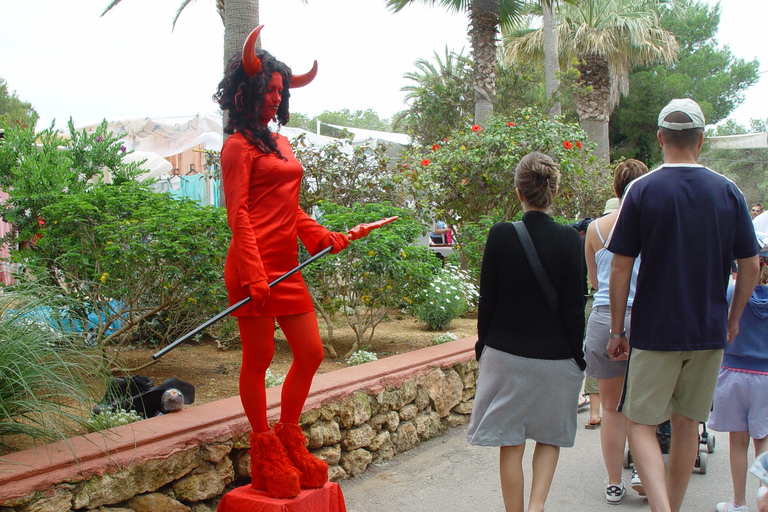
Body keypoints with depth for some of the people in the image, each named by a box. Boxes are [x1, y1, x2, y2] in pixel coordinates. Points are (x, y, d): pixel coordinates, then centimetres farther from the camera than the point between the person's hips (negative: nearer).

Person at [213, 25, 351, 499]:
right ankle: (264, 451, 17)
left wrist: (323, 237, 9)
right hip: (255, 267, -8)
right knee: (259, 359, 2)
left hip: (287, 267, 8)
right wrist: (255, 276, -19)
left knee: (312, 353, 9)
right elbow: (239, 216, -12)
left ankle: (288, 439, 25)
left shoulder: (281, 143, 20)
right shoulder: (239, 145, -4)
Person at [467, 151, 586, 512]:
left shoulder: (500, 235, -9)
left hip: (506, 354, 0)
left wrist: (483, 344, 10)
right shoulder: (568, 239, -9)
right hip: (556, 357, 1)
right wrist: (578, 356, 6)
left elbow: (487, 300, -4)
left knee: (511, 445, 10)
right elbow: (575, 307, -6)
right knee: (550, 437, 19)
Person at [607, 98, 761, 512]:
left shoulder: (642, 189, -9)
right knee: (687, 424, 16)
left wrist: (616, 330, -1)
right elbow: (751, 265, 3)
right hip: (709, 331, 4)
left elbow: (621, 266, -10)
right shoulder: (728, 191, 1)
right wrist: (733, 319, 16)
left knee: (640, 421, 5)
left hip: (655, 330, -3)